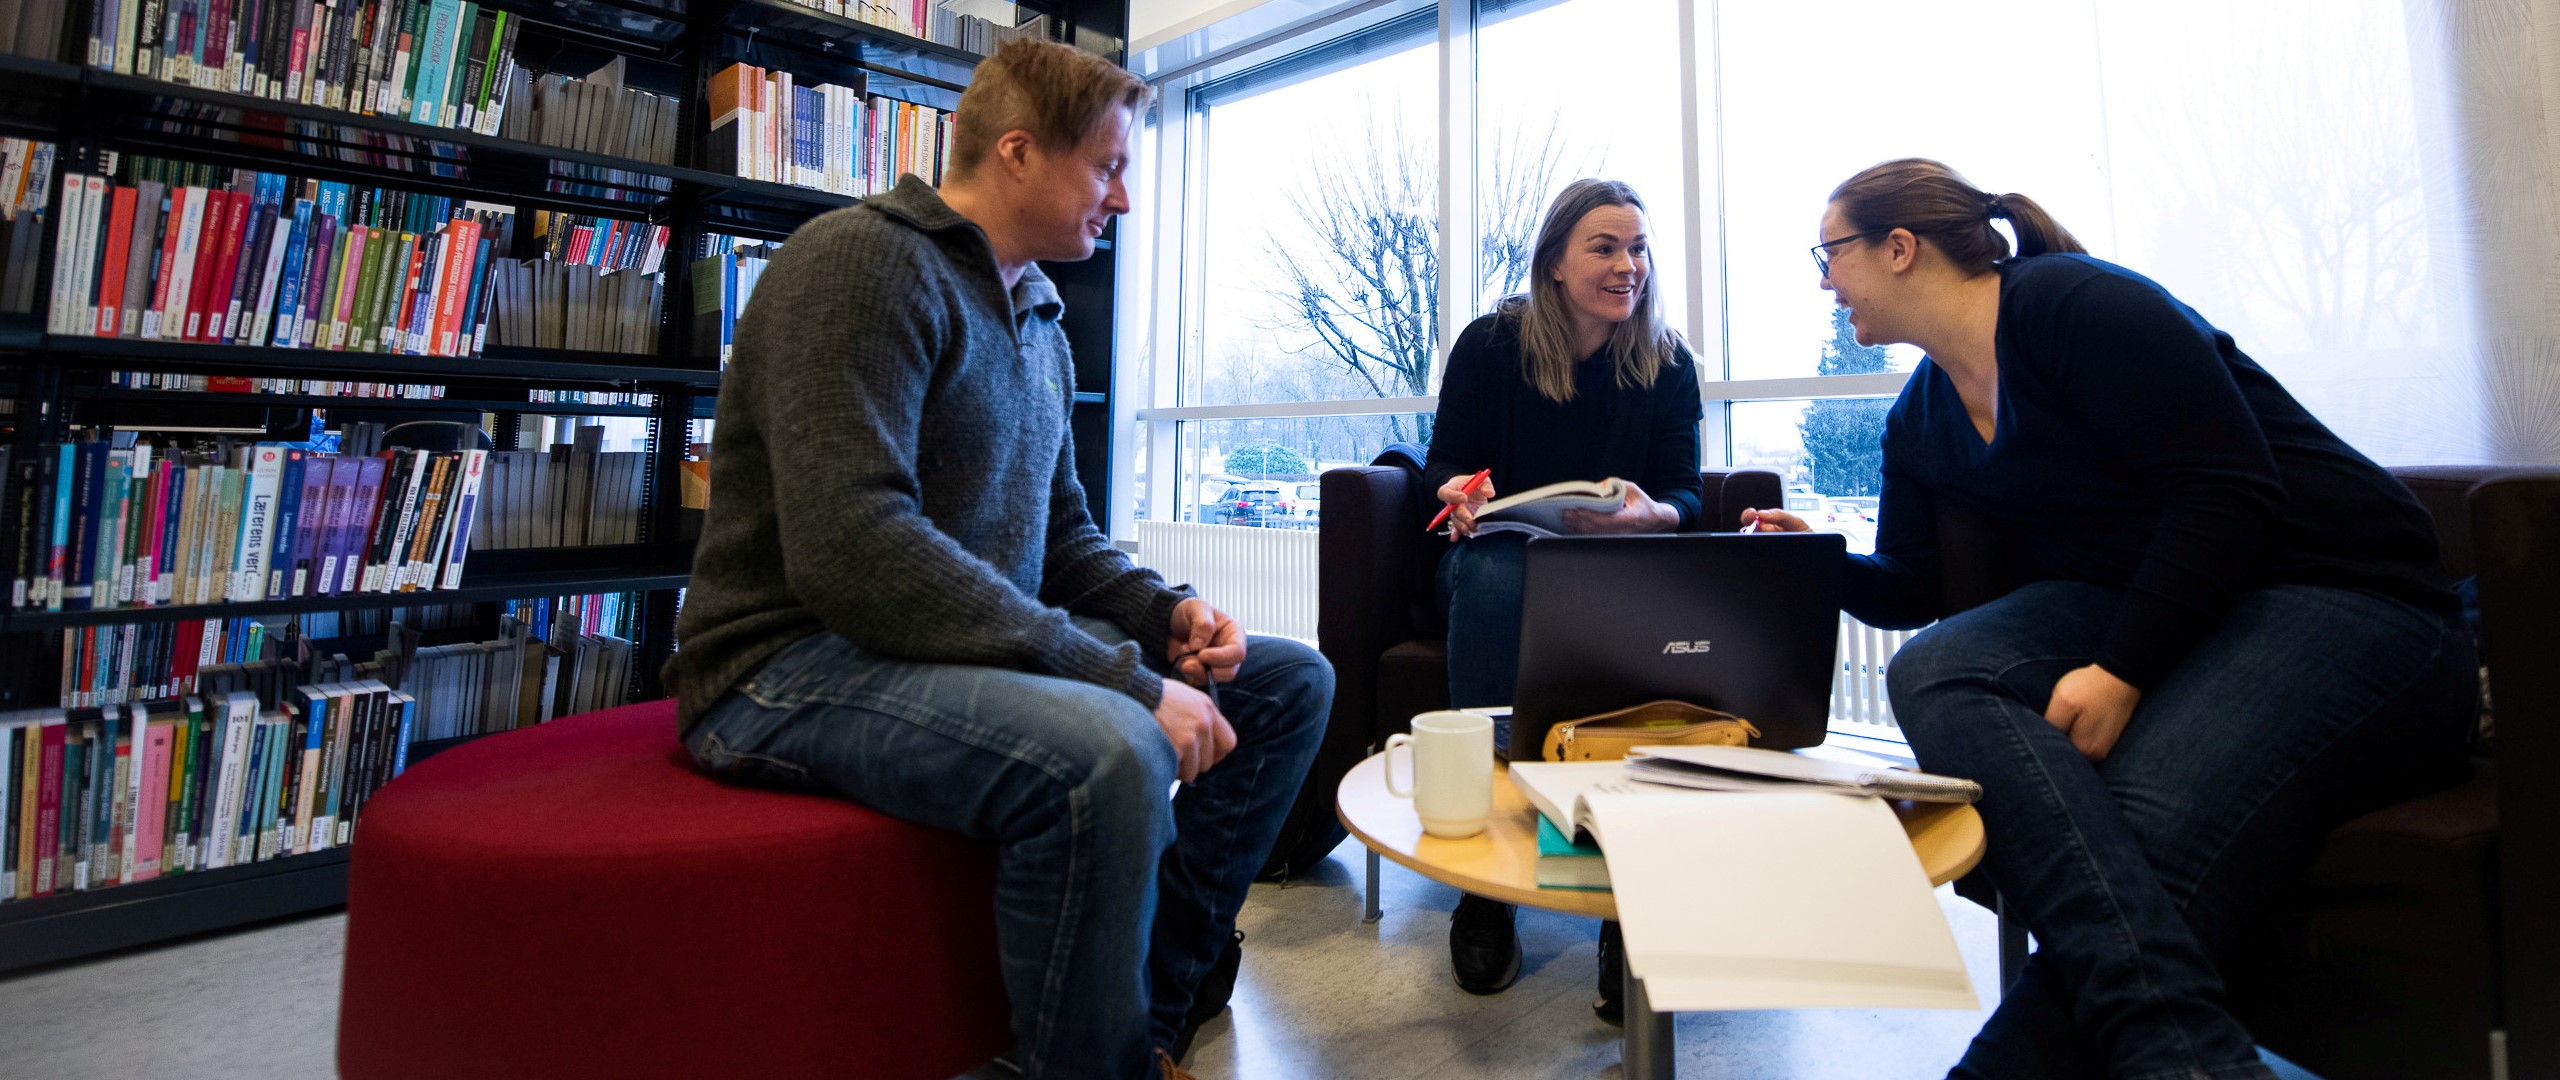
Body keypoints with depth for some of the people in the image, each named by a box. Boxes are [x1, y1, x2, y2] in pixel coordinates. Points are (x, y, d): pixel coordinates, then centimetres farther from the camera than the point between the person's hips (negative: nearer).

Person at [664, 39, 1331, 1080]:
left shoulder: (1039, 321, 15)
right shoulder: (865, 258, -13)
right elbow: (849, 548, -27)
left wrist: (1166, 612, -1)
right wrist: (1122, 679, -27)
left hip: (985, 644, 9)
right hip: (800, 663, -9)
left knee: (1289, 680, 4)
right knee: (1105, 751, -38)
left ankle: (1149, 997, 6)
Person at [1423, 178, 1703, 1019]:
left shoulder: (1667, 363, 6)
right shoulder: (1491, 343, 1)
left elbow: (1685, 491, 2)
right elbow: (1445, 459, 3)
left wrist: (1652, 515, -23)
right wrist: (1458, 490, -22)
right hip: (1504, 550, -1)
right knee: (1493, 576, -37)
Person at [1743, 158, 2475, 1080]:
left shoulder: (2067, 302, -10)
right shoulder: (1918, 419, 15)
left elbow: (2230, 492, -17)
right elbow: (1912, 586, 18)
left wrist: (2120, 672, -24)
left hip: (2341, 600, -5)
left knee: (2138, 847, -32)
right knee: (1932, 672, -26)